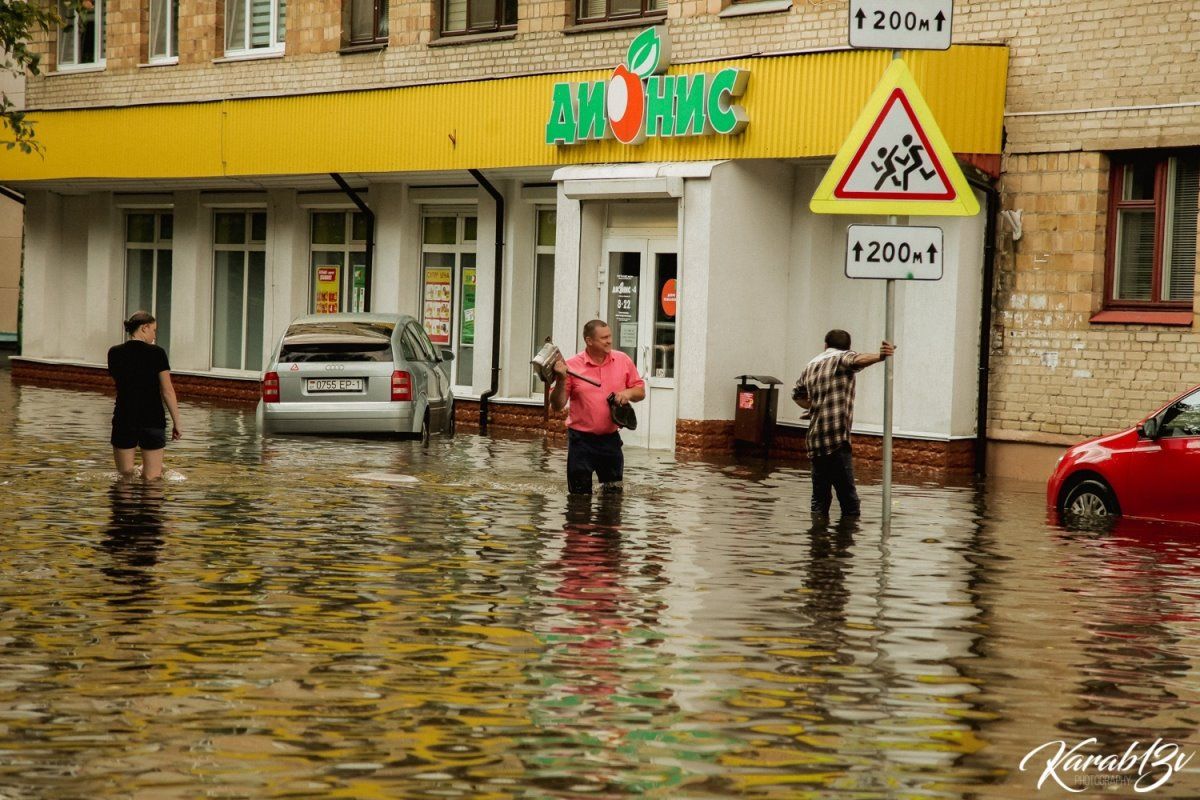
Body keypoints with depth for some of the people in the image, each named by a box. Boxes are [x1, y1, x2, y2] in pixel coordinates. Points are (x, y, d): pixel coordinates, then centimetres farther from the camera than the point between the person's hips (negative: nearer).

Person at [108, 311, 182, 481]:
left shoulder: (114, 353, 1)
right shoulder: (157, 353, -7)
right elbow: (168, 391, -7)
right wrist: (176, 423, -1)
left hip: (124, 420, 2)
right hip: (153, 420, -2)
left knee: (125, 475, 14)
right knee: (152, 477, 4)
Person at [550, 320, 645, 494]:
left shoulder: (623, 360, 2)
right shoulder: (571, 365, -8)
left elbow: (640, 390, 12)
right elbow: (557, 406, -7)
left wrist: (628, 393, -10)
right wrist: (561, 380, -23)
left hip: (610, 438, 3)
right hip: (581, 439, -3)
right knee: (580, 497, 2)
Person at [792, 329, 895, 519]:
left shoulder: (811, 366, 22)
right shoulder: (842, 358, 1)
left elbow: (797, 395, 38)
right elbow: (858, 360, -25)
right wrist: (880, 356, -42)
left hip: (815, 441, 7)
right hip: (836, 439, -7)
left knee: (820, 500, 12)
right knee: (849, 503, -9)